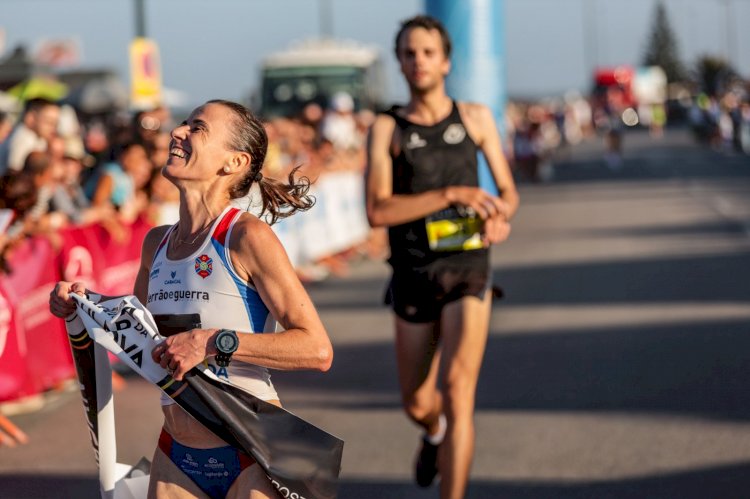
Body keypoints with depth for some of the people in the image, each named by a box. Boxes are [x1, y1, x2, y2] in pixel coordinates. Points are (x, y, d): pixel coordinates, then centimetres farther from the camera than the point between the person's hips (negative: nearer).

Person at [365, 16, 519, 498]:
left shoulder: (476, 118, 4)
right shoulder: (386, 128, -2)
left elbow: (509, 191, 13)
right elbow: (378, 211, -13)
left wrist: (502, 218, -12)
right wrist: (453, 194, -23)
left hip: (468, 276, -1)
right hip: (413, 281, 1)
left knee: (457, 390, -21)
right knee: (417, 404, 16)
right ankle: (436, 433, 55)